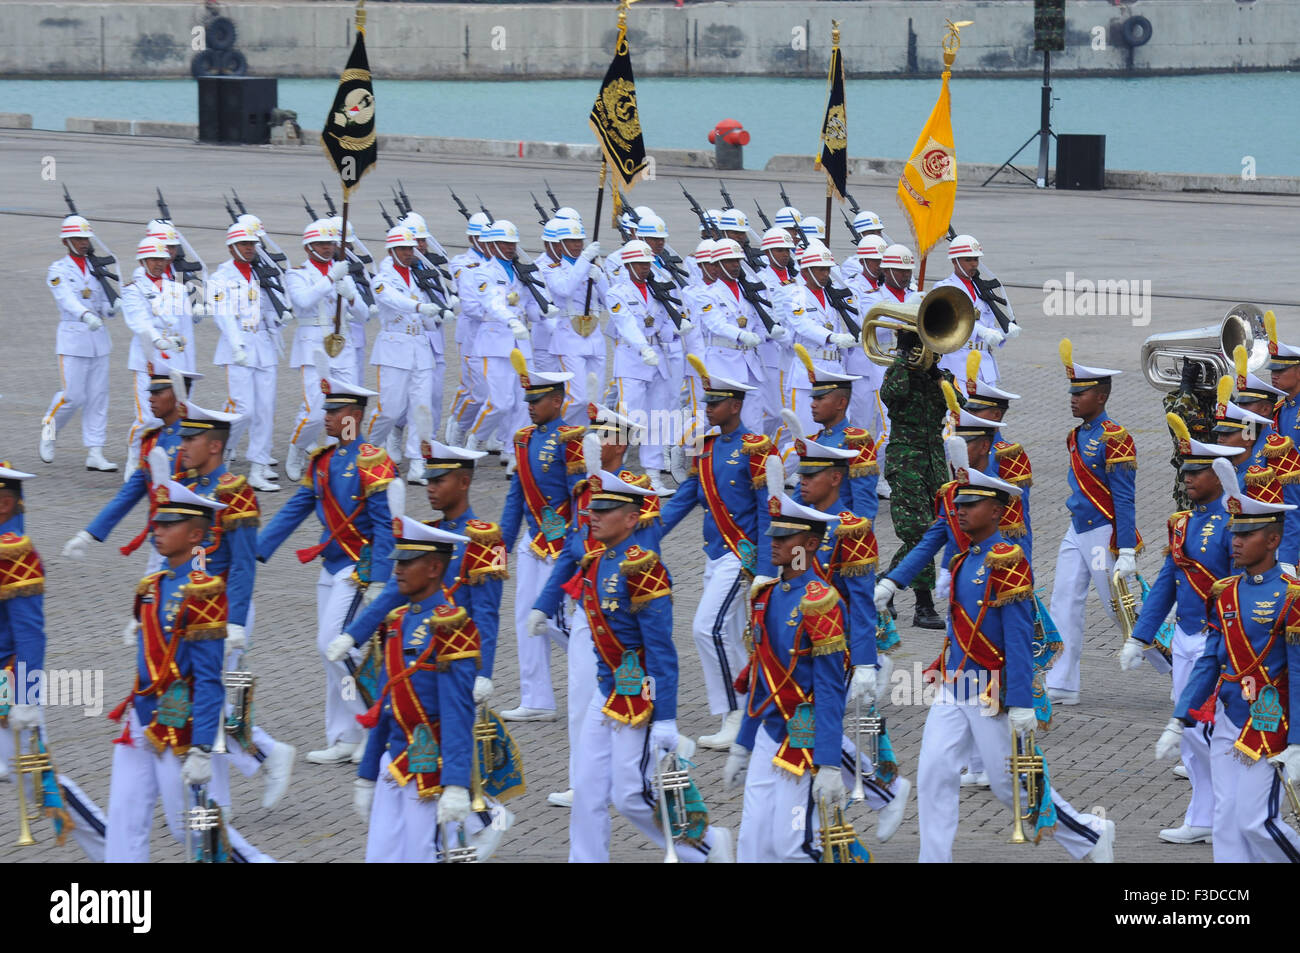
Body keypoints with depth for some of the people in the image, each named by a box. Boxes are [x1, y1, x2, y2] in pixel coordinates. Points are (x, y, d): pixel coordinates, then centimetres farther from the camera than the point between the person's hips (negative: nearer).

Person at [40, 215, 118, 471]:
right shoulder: (58, 271, -5)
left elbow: (103, 305, 10)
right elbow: (67, 299, -22)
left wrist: (112, 308, -14)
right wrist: (86, 315, -40)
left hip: (98, 337, 5)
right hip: (73, 338, -5)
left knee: (98, 396, 2)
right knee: (73, 396, -8)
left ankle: (94, 453, 5)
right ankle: (50, 428, 22)